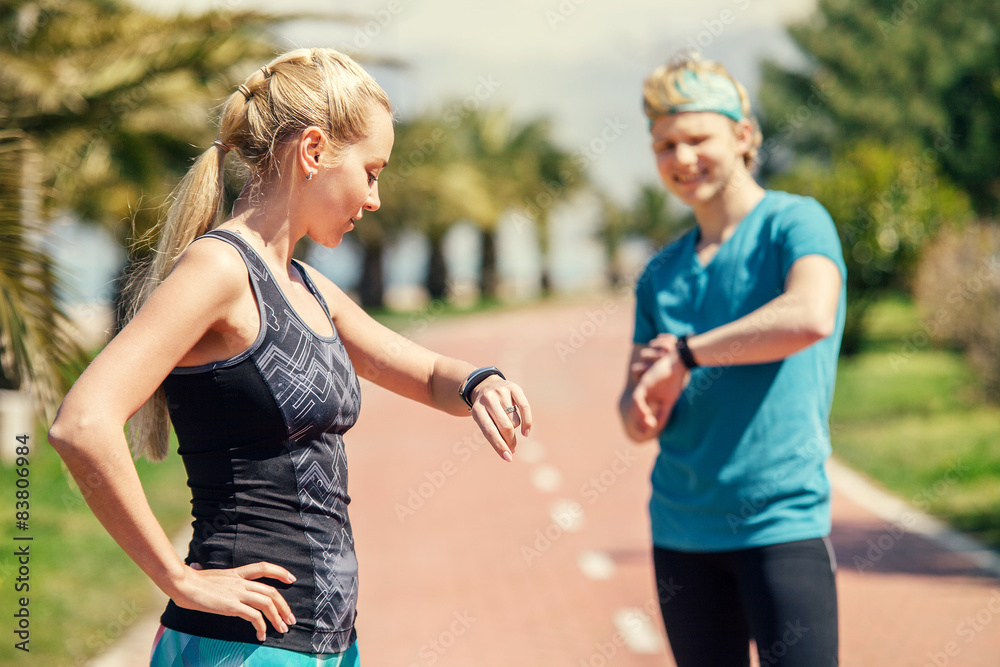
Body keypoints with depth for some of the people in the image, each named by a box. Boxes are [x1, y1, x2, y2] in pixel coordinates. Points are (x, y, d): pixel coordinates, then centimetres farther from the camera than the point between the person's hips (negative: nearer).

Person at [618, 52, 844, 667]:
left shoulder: (795, 223, -3)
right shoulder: (662, 274, 14)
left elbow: (811, 317, -25)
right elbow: (637, 424, 14)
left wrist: (685, 353, -17)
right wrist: (653, 393, -10)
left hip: (783, 521, -6)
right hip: (681, 526, 6)